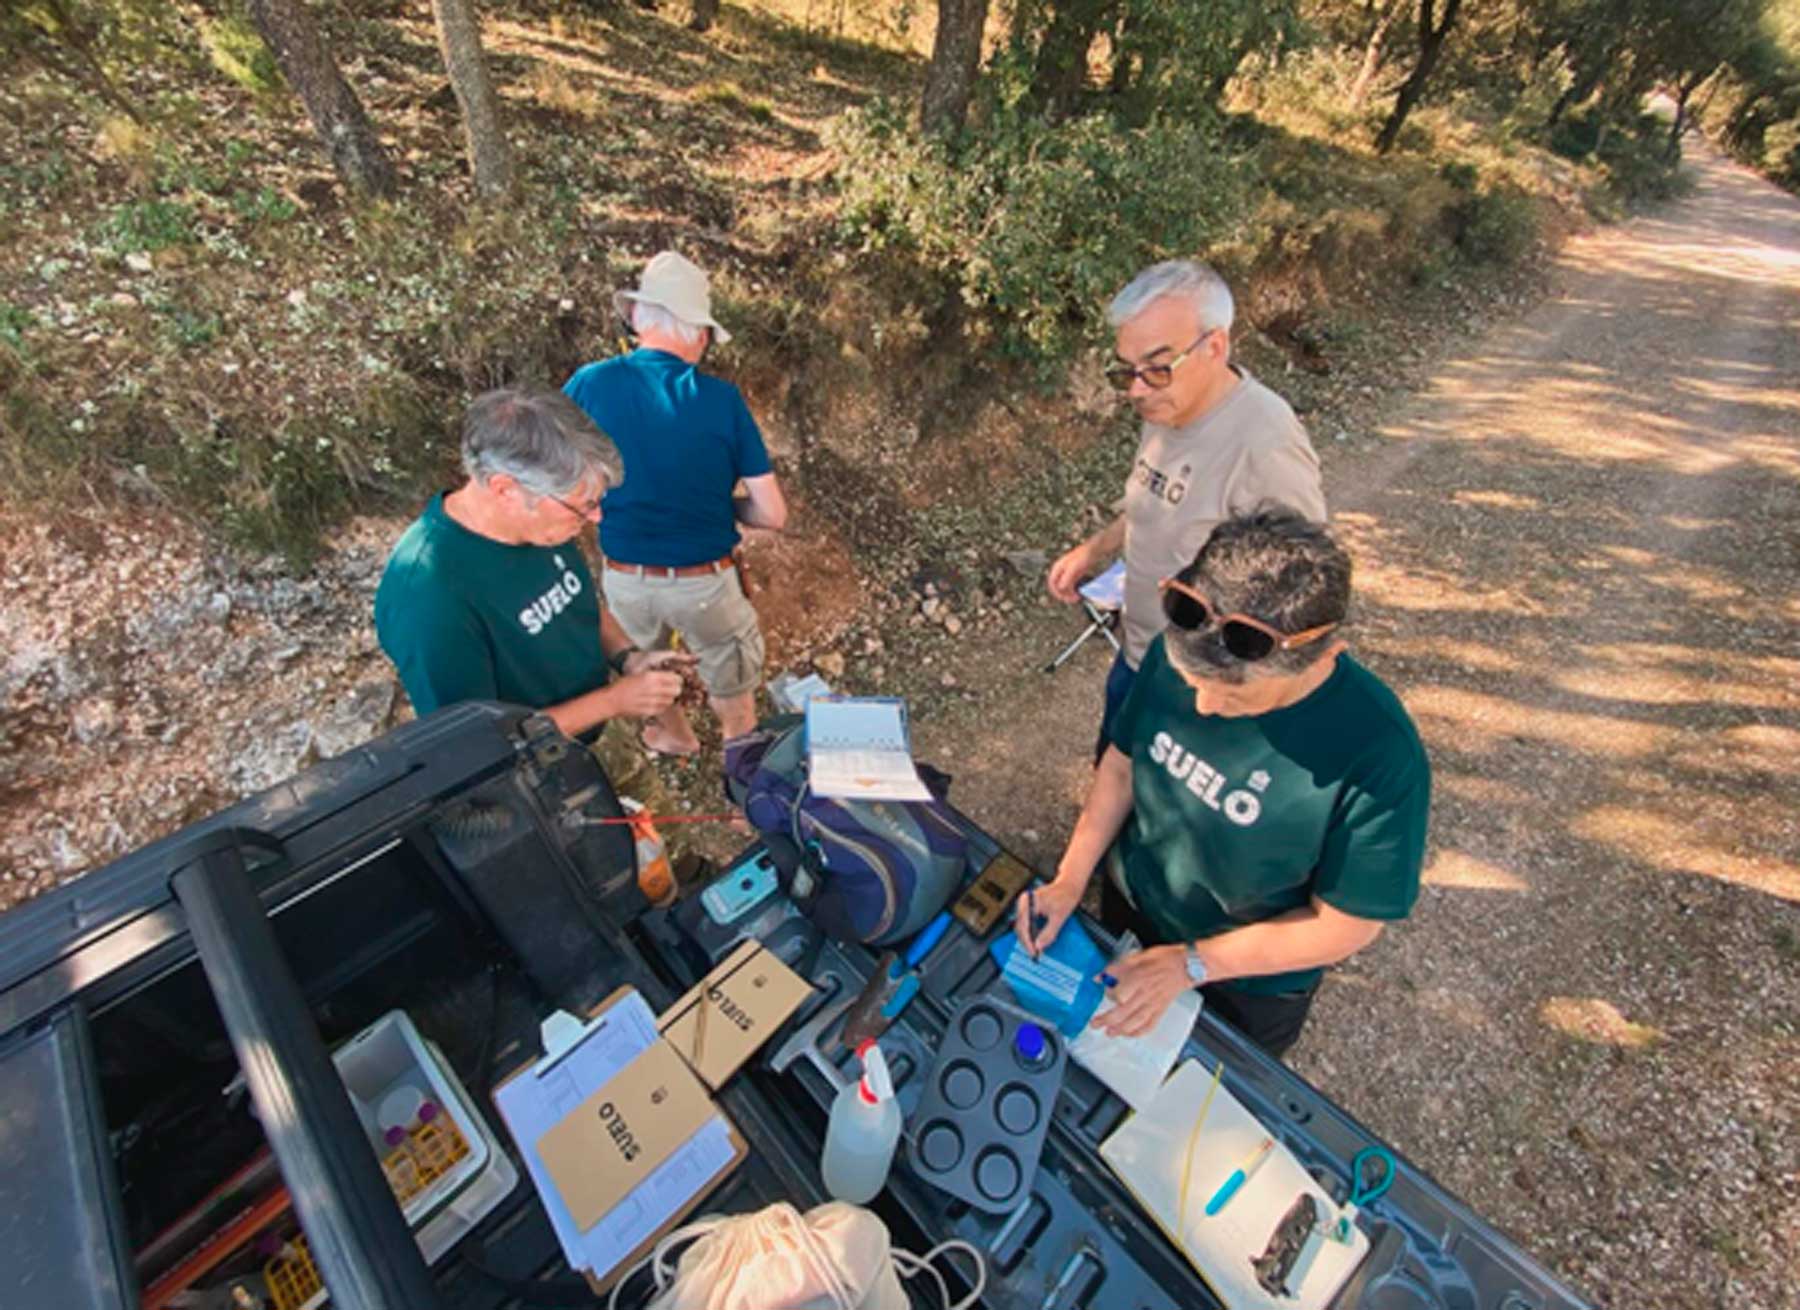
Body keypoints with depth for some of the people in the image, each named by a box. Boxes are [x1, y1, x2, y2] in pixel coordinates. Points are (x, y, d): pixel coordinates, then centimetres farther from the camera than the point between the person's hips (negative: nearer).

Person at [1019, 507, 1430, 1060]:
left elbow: (1346, 925, -22)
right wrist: (1070, 881, -16)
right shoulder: (1173, 654, -25)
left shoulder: (1381, 759, -35)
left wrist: (1189, 964, -23)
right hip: (1127, 910, 4)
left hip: (1250, 985, -3)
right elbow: (1121, 764, -9)